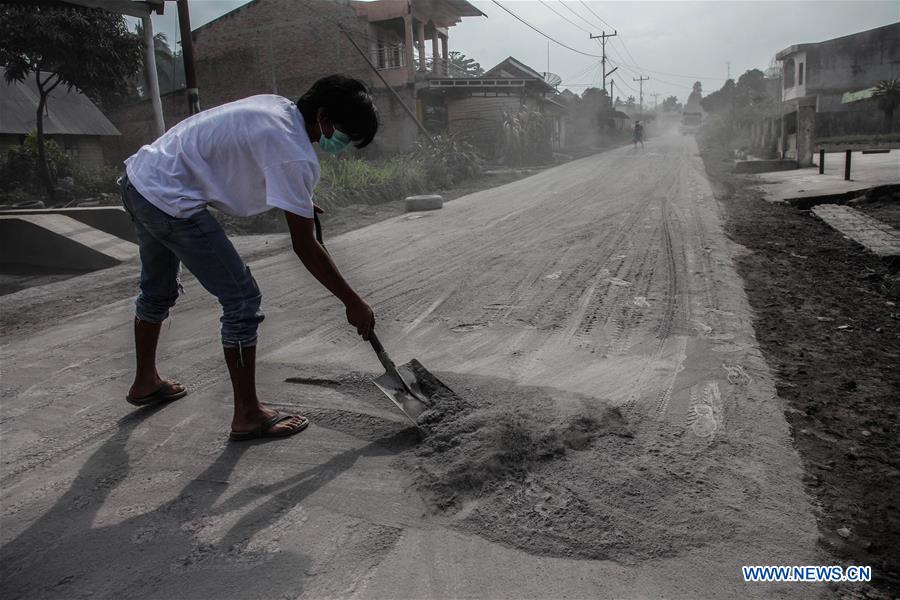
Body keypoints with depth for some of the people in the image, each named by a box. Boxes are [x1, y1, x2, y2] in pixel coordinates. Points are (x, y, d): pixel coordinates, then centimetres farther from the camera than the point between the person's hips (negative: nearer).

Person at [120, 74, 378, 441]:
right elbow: (305, 248, -19)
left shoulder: (276, 106, 6)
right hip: (170, 201, -10)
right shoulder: (295, 156, -21)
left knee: (158, 290, 27)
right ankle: (247, 416, 5)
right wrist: (353, 302, -11)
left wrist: (299, 203, 18)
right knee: (242, 300, -5)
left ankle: (145, 382, 48)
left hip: (138, 175, 10)